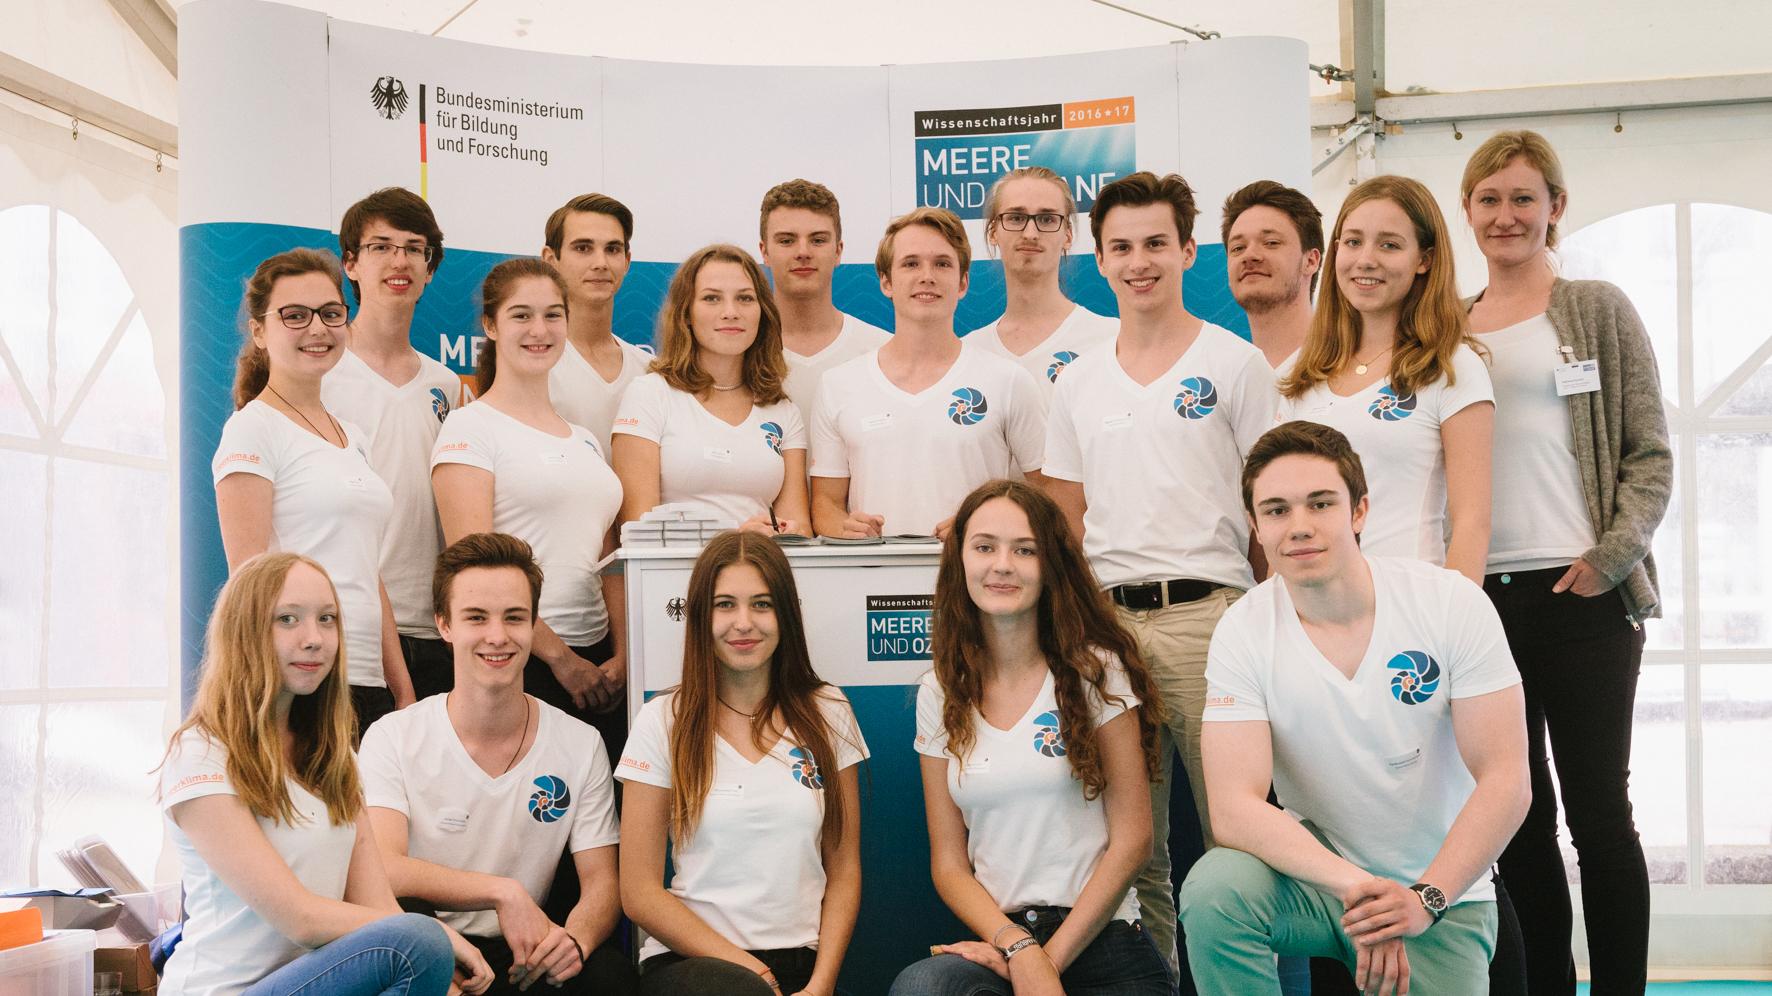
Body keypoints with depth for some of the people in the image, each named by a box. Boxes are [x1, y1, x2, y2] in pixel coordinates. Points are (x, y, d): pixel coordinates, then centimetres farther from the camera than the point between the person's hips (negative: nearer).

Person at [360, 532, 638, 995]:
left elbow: (602, 882, -1)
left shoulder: (581, 745, 4)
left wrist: (575, 938, -24)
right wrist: (502, 891, -25)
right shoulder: (393, 739, -3)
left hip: (526, 953, 1)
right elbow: (383, 871, -16)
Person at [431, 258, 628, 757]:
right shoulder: (471, 427, -2)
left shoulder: (584, 438, 18)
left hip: (596, 664, 6)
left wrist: (620, 657, -1)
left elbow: (608, 558, 14)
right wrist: (559, 656, -13)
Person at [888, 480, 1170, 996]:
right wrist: (1018, 947, -11)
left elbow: (1131, 841, -2)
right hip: (996, 938, 2)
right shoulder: (939, 694, 9)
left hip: (1099, 939, -2)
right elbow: (949, 862, 6)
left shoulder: (1097, 672, 2)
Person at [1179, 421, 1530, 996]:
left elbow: (1505, 781, -11)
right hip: (1314, 876, 0)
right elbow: (1234, 808, -19)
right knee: (1214, 888, -29)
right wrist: (1353, 885, -33)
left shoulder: (1451, 604, -11)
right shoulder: (1244, 633, -10)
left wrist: (1424, 899, -22)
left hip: (1442, 890, 1)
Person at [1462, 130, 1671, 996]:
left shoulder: (1597, 310, 4)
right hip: (1480, 596, 4)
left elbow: (1650, 456, 0)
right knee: (1519, 816, 8)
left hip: (1582, 597, -4)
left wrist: (1610, 560, -12)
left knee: (1597, 811, -1)